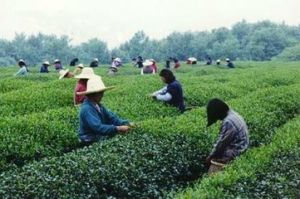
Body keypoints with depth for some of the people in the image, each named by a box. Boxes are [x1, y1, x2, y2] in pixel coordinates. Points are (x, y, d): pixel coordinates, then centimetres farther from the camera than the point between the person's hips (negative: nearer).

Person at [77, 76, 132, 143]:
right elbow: (98, 127, -30)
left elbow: (111, 117, 5)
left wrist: (126, 123, -11)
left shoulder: (98, 105, 8)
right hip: (91, 142, -8)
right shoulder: (86, 109, -21)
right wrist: (118, 128, -34)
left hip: (100, 136, 9)